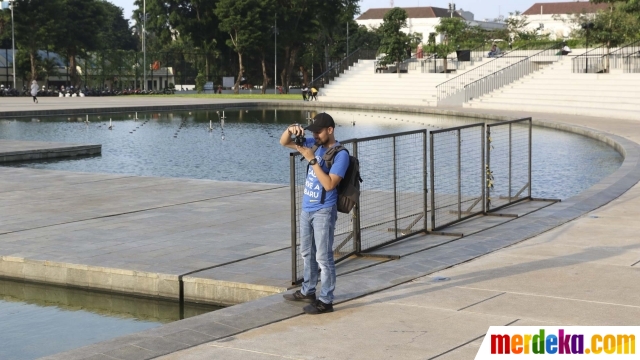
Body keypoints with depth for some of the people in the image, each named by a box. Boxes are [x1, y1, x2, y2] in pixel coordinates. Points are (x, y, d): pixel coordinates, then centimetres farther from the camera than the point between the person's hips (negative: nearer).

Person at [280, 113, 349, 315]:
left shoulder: (340, 154, -16)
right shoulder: (314, 144, 5)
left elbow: (329, 184, -24)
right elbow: (284, 143, 10)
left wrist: (312, 160, -25)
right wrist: (290, 130, -12)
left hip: (324, 212, -8)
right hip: (307, 209, 8)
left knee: (323, 257, -4)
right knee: (306, 252, 20)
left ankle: (326, 301, 2)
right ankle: (308, 291, 34)